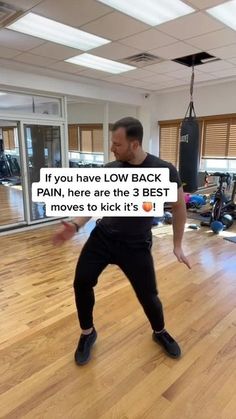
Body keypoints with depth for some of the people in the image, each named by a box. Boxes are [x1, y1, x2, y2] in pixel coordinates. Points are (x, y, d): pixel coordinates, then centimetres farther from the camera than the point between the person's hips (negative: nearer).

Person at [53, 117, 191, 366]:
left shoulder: (163, 171, -13)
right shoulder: (109, 170, -4)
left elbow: (179, 206, 0)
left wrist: (177, 245, 1)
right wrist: (75, 225, -10)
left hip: (136, 245, -2)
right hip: (103, 235, 3)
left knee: (148, 296, 5)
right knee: (82, 282, -3)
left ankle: (160, 332, 40)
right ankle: (88, 333, 25)